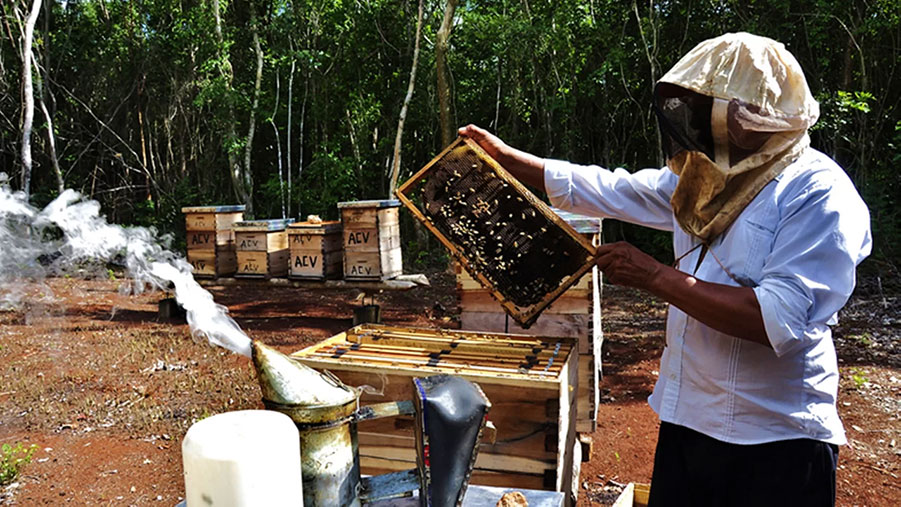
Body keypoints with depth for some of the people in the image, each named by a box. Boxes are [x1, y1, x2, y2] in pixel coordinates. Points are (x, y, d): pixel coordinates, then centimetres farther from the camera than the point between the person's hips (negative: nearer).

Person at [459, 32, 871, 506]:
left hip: (775, 445, -6)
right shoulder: (704, 178, 6)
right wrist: (506, 157, 9)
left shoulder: (820, 195, -17)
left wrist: (655, 276, -24)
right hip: (685, 420, 7)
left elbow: (779, 321, -28)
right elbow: (603, 189, 11)